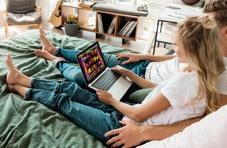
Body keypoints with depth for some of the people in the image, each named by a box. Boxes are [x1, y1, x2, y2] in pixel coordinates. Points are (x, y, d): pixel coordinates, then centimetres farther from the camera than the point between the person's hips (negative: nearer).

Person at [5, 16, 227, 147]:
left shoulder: (184, 79, -28)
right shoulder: (202, 75, 1)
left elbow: (138, 115, -21)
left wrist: (111, 100, -4)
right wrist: (130, 74, 12)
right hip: (126, 115, 8)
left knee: (61, 100, 6)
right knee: (70, 88, 12)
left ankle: (20, 88, 32)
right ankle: (20, 77, 31)